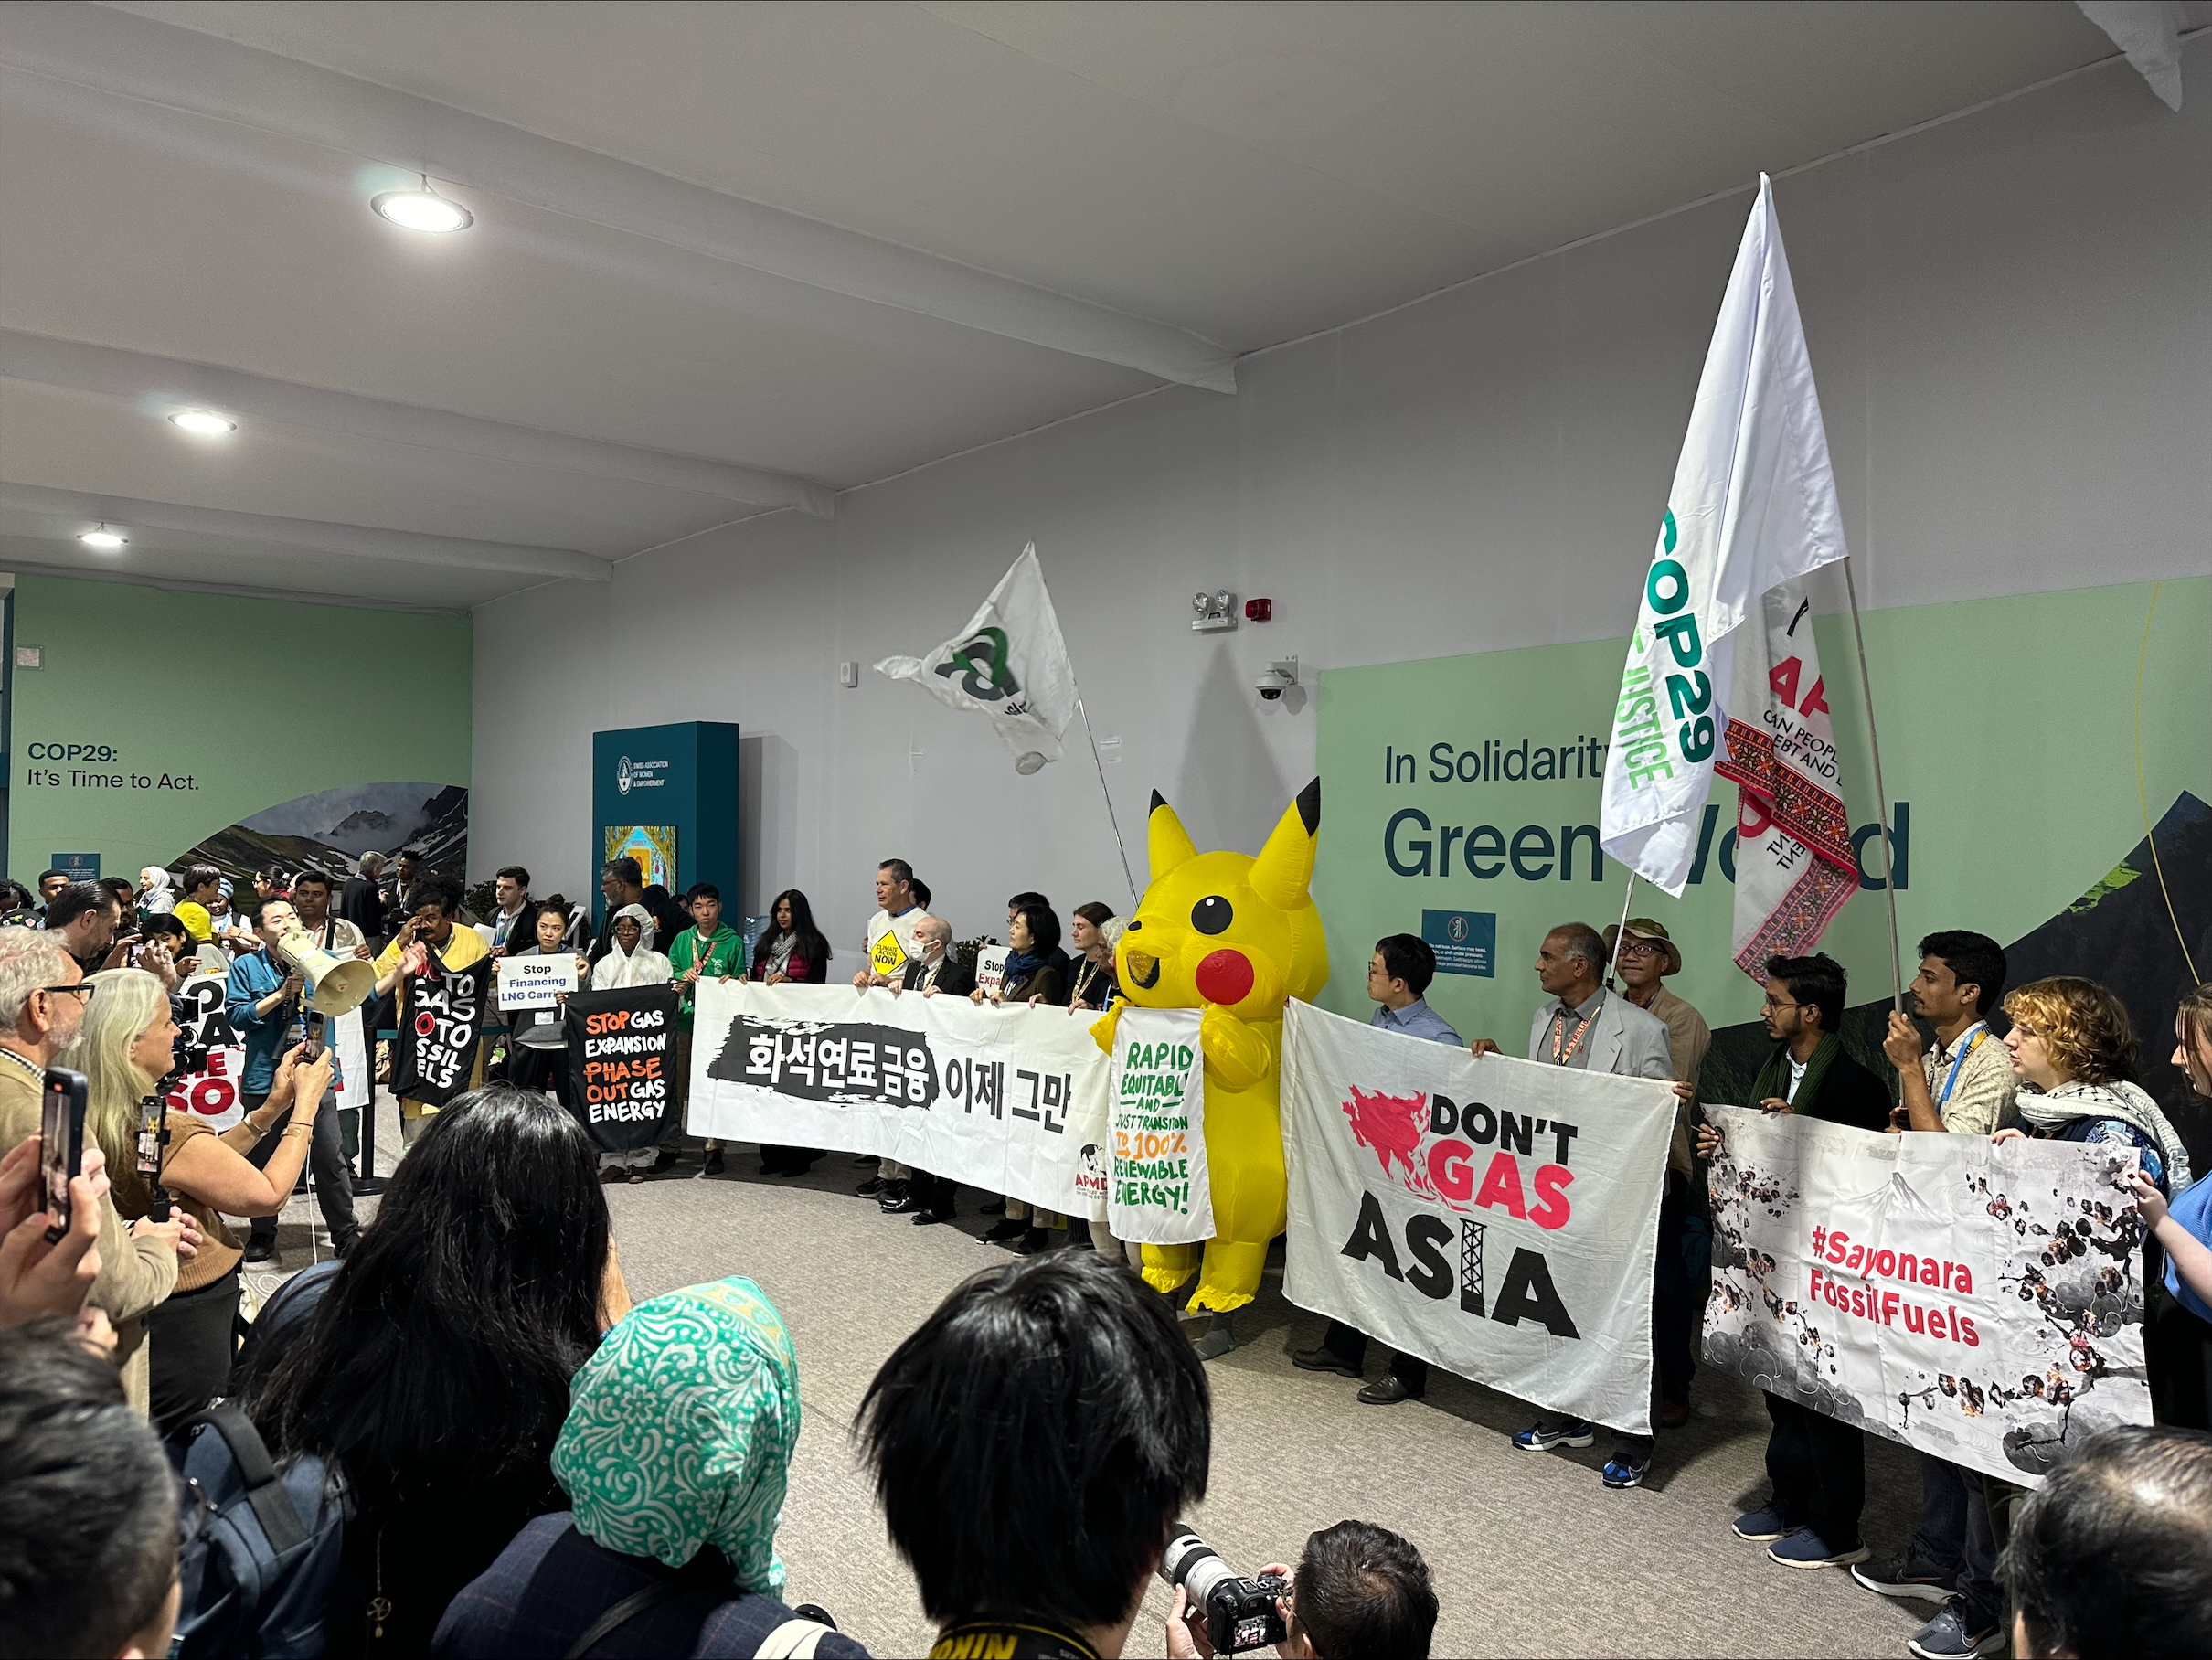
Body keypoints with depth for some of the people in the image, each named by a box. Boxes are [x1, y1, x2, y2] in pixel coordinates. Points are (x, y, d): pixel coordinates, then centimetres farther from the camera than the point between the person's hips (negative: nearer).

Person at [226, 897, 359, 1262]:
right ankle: (262, 1234, 30)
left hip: (315, 1076, 1)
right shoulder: (246, 967, 2)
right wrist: (283, 993, -14)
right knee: (262, 1161, 13)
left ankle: (345, 1234, 15)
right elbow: (237, 1016, -7)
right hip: (265, 1079, 0)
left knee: (330, 1160, 4)